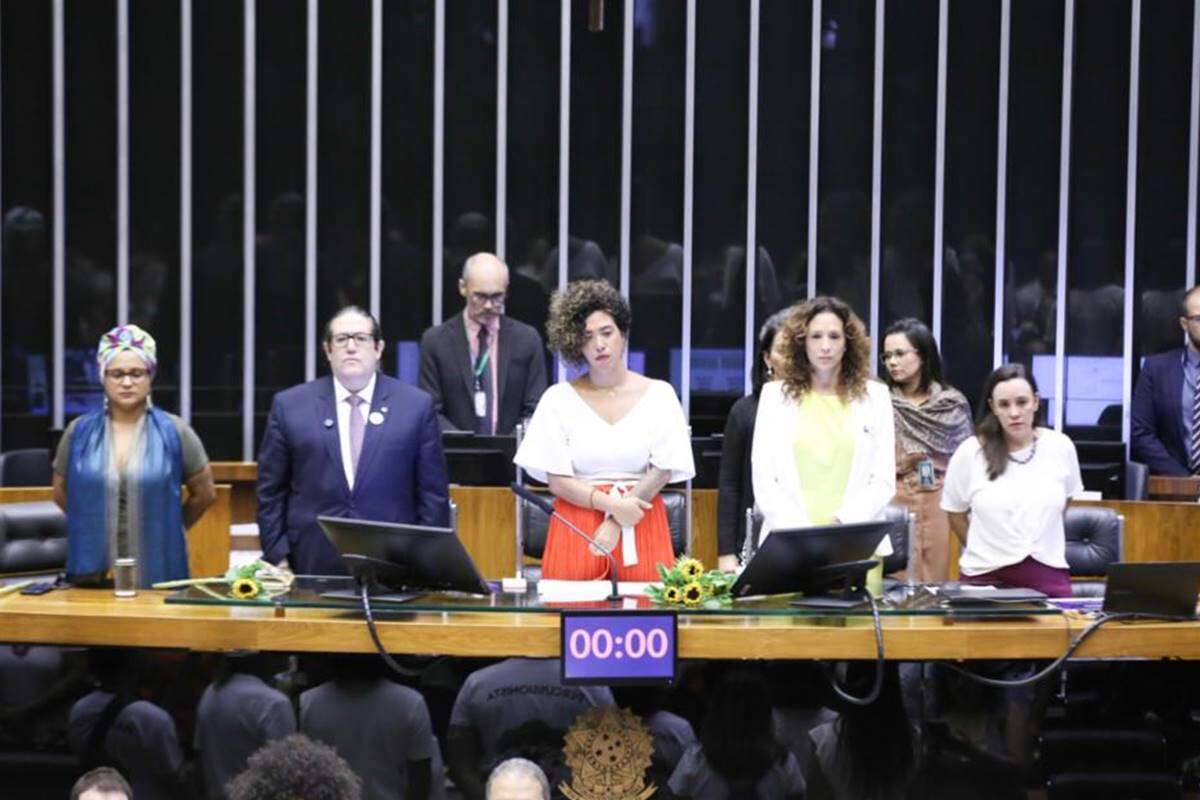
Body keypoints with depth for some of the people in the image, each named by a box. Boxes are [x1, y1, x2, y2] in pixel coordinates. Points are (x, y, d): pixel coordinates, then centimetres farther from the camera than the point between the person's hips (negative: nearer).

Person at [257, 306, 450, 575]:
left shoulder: (417, 405, 6)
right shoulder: (289, 406, 7)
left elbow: (433, 494, 5)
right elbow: (271, 493, 8)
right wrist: (278, 558, 0)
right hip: (313, 565, 0)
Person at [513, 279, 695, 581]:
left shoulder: (658, 395, 6)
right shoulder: (558, 398, 5)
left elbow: (662, 471, -2)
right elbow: (557, 479, -1)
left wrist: (616, 523, -12)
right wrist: (611, 505, -14)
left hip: (641, 526, 0)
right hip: (576, 525, 0)